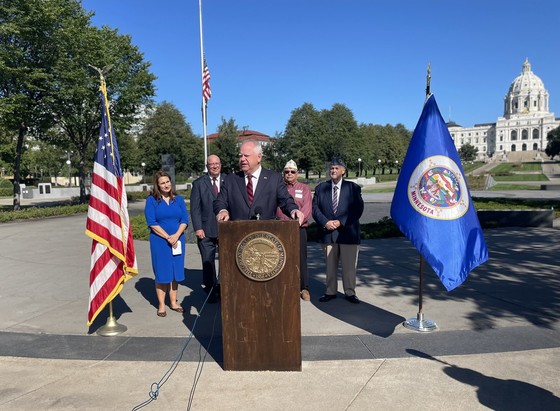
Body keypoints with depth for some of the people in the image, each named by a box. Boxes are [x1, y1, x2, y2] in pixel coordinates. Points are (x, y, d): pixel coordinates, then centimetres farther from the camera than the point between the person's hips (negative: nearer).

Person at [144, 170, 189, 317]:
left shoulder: (178, 199, 8)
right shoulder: (151, 200, -1)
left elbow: (185, 219, 3)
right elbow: (152, 222, -8)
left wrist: (176, 235, -12)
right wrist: (167, 237, -13)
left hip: (177, 240, 3)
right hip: (159, 241, -3)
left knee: (176, 271, 8)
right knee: (162, 273, 2)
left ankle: (173, 302, 20)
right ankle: (161, 305, 11)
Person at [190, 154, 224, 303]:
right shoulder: (198, 183, 4)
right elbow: (195, 208, 1)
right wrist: (198, 228, -8)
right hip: (206, 231, -1)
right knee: (208, 262, 7)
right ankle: (211, 290, 20)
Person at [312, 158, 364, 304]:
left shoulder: (353, 187, 3)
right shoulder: (321, 188, 9)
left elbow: (358, 209, -5)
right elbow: (315, 208, 4)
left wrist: (341, 222, -14)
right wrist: (325, 222, -12)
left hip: (348, 232, -1)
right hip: (328, 232, 2)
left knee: (349, 265, 4)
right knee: (330, 264, 10)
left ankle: (350, 292, 18)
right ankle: (330, 292, 21)